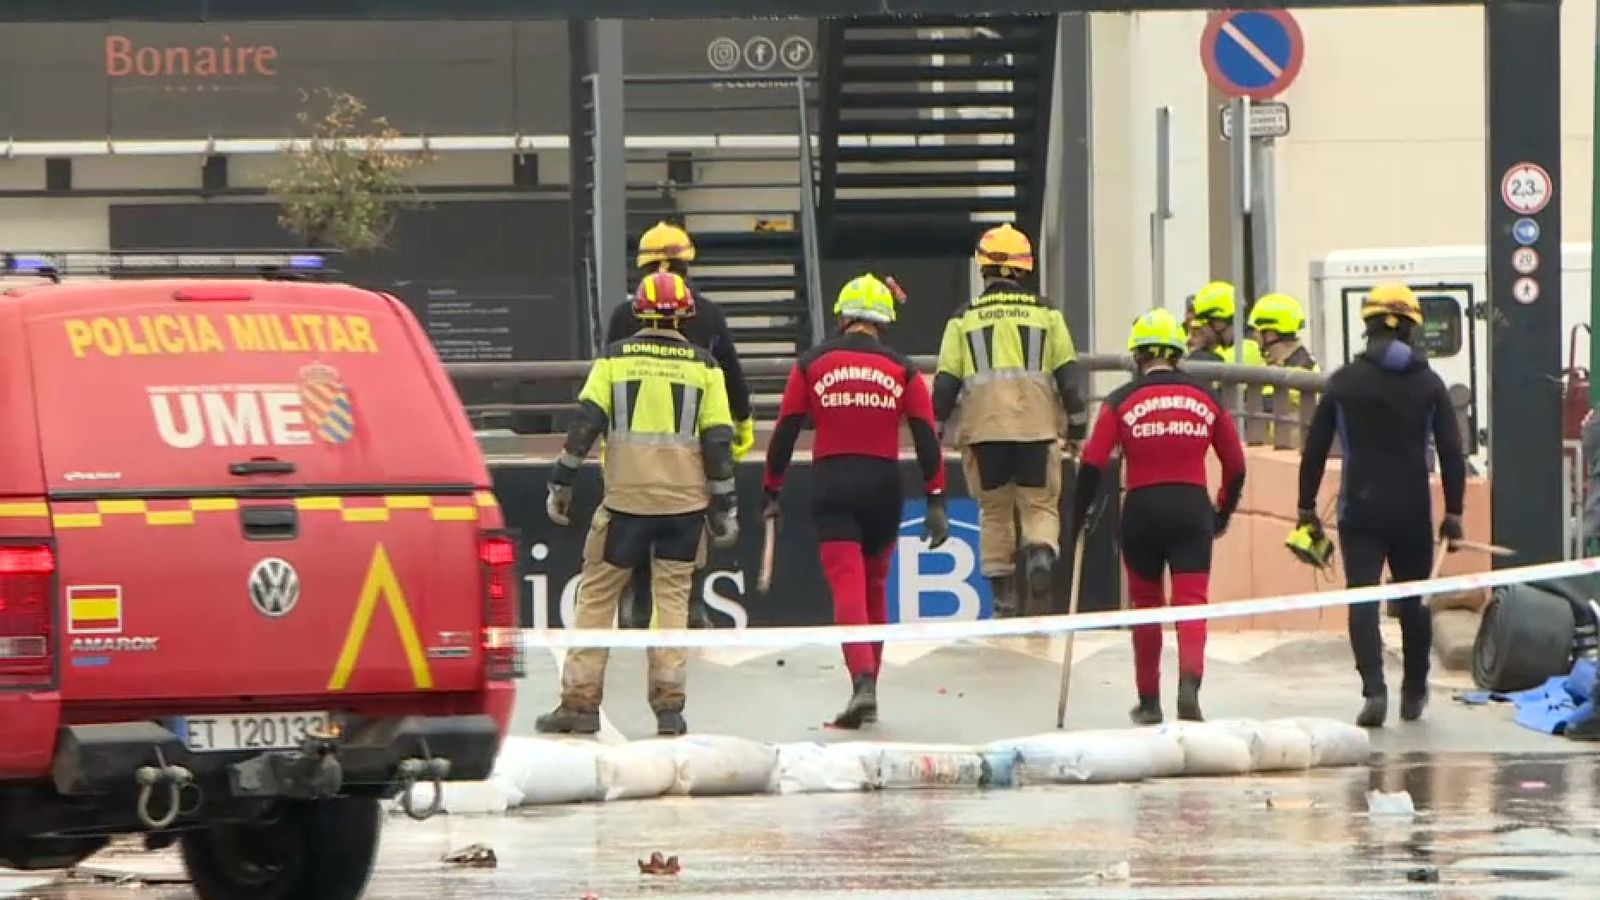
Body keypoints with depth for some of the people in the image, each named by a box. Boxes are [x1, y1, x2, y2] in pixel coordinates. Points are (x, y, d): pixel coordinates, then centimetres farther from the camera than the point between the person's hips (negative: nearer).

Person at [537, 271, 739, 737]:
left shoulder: (614, 359, 2)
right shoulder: (702, 365, 3)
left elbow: (585, 423, -3)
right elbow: (718, 441, 2)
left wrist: (561, 484, 3)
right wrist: (724, 508, 8)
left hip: (626, 500, -1)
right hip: (684, 502, 1)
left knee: (597, 595, 6)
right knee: (672, 597, 8)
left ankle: (580, 702, 3)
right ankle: (668, 706, 2)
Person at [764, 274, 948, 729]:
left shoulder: (811, 364, 2)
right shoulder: (902, 370, 4)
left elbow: (785, 432, 2)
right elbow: (926, 438, -1)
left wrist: (772, 493, 11)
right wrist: (935, 501, 1)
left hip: (831, 485, -2)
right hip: (883, 486, 2)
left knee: (847, 586, -8)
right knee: (874, 588, 17)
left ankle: (863, 684, -27)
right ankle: (867, 691, 22)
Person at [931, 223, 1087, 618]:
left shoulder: (964, 319, 8)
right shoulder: (1046, 314, 8)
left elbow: (946, 384, 6)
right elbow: (1067, 375, 6)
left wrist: (934, 433, 15)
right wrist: (1076, 429, 12)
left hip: (983, 426, 0)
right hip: (1037, 424, 0)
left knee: (994, 511, 11)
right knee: (1040, 505, 7)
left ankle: (1003, 596, 7)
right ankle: (1041, 552, -25)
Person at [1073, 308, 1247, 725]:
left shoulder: (1121, 402, -2)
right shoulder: (1206, 398, 6)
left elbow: (1092, 464, -6)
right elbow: (1236, 465, 10)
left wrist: (1079, 513, 6)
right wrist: (1223, 512, 24)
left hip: (1142, 511, 0)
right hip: (1192, 510, 0)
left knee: (1146, 605, 15)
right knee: (1191, 603, -2)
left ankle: (1149, 702, 22)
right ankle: (1189, 684, -27)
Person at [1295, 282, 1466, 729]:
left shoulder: (1344, 381, 1)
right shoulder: (1428, 384, 2)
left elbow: (1315, 448, 2)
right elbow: (1451, 451, 0)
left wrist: (1307, 508, 9)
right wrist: (1453, 514, 5)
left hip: (1360, 510, -1)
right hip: (1413, 511, 1)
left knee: (1363, 600, -5)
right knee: (1414, 600, 15)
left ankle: (1374, 689, -23)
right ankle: (1414, 693, 26)